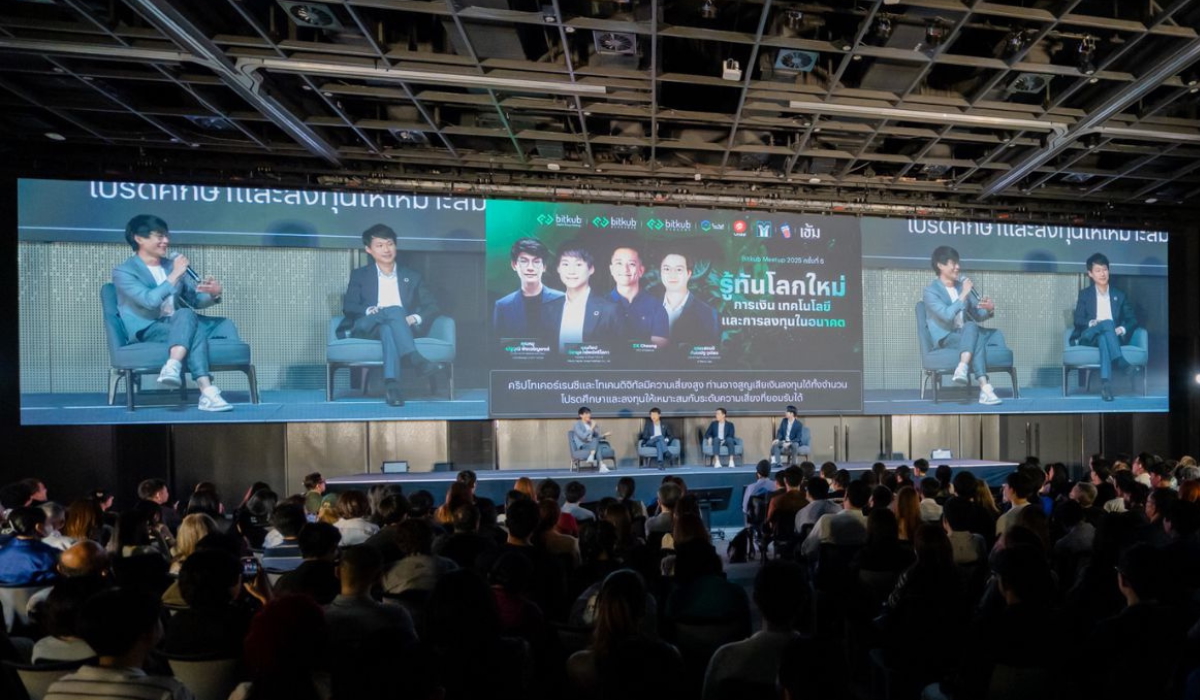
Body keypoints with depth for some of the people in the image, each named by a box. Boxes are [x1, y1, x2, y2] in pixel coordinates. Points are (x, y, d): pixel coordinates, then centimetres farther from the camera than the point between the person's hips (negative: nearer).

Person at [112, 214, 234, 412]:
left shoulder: (172, 264, 19)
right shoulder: (123, 271, 0)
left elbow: (195, 300, 13)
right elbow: (149, 300, -18)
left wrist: (213, 294, -9)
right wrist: (174, 275, -19)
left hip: (178, 324, 6)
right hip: (147, 330, -6)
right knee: (187, 315, -36)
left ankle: (173, 368, -42)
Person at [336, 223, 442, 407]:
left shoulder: (412, 276, 21)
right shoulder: (359, 275, 19)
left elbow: (432, 306, 11)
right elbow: (348, 306, 5)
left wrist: (415, 318, -12)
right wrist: (369, 310, -19)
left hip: (404, 328, 1)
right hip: (366, 328, -1)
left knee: (388, 329, -37)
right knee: (394, 310, -34)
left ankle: (391, 383, -55)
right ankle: (415, 359, -51)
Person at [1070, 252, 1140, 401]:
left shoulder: (1120, 295, 20)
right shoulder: (1084, 294, 15)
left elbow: (1132, 320, 12)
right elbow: (1078, 320, 3)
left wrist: (1122, 329, -12)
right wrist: (1091, 323, -21)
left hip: (1114, 337, 2)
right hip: (1087, 336, -2)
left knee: (1103, 337, -37)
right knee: (1108, 322, -34)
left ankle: (1105, 382, -53)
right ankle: (1120, 362, -48)